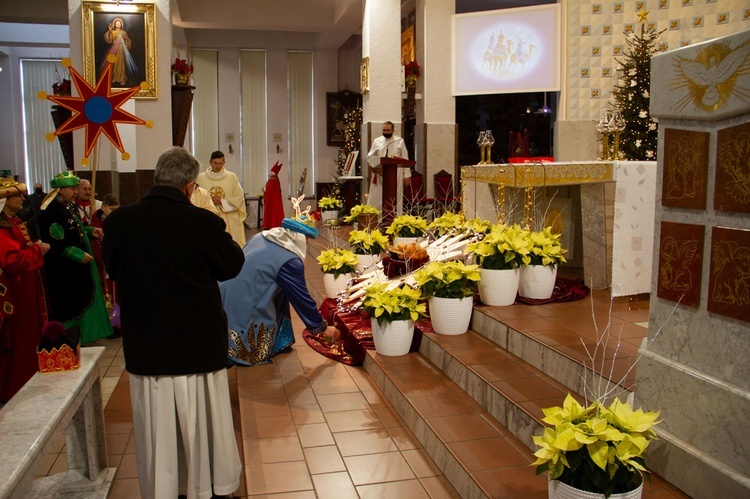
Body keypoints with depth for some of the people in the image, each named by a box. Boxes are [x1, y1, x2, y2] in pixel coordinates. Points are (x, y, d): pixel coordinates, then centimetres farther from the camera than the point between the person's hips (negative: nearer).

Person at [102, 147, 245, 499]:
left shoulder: (118, 222, -10)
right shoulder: (204, 222, -19)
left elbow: (112, 270, 7)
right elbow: (232, 266, -4)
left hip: (145, 344, 2)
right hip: (199, 342, -2)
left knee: (156, 423, 15)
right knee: (204, 419, 15)